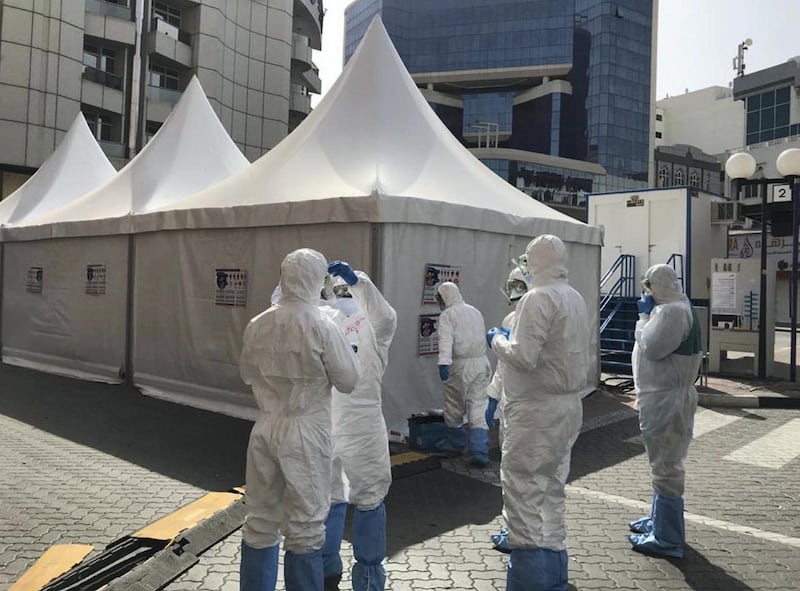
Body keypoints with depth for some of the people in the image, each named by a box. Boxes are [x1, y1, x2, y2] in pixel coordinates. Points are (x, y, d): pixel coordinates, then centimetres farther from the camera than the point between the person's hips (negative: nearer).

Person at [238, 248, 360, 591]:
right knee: (304, 527, 8)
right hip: (304, 433, -5)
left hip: (265, 428, 5)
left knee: (260, 521, 17)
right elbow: (348, 381, -7)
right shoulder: (322, 327, -15)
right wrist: (332, 363, 10)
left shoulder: (257, 325, -1)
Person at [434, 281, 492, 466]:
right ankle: (480, 451, -5)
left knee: (455, 408, 13)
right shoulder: (476, 312, 16)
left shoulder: (447, 315, -5)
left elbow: (446, 340, -20)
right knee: (478, 408, 4)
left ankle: (456, 442, 29)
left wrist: (443, 362, -31)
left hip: (460, 365, -5)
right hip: (481, 363, 5)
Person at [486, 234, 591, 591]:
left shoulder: (539, 298, -16)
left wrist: (497, 340, -4)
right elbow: (585, 360, 17)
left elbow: (522, 357, -22)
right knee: (552, 491, 18)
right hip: (569, 406, 9)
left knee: (524, 491, -2)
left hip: (536, 409, -9)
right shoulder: (577, 299, 10)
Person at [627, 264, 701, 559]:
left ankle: (667, 539, 5)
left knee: (666, 467, -4)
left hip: (666, 399, -11)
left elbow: (650, 347, -22)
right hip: (664, 396, 11)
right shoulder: (675, 308, 14)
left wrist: (645, 315, -13)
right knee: (664, 464, 21)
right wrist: (648, 314, 8)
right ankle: (660, 520, 36)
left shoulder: (672, 310, -20)